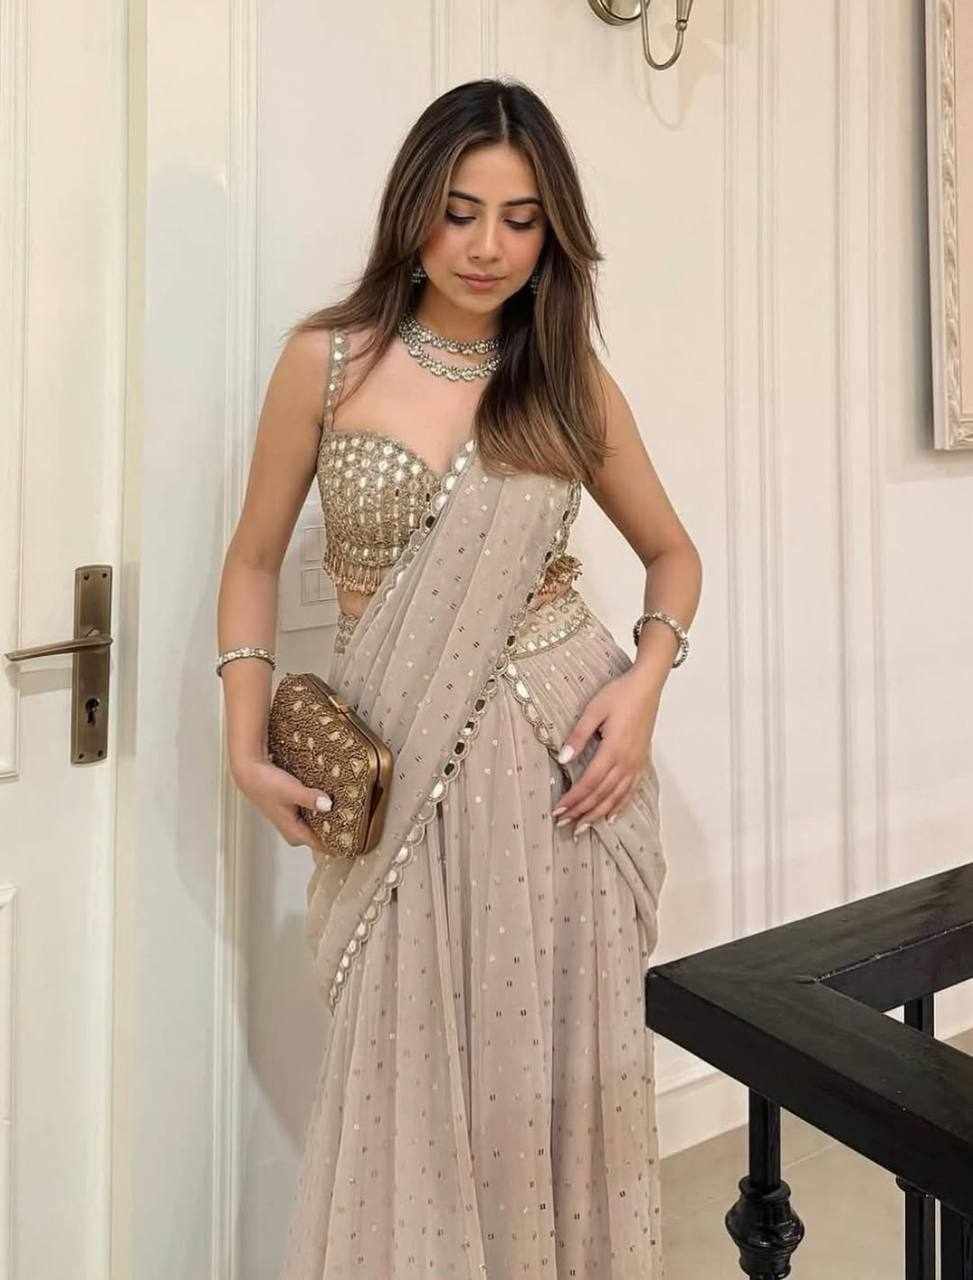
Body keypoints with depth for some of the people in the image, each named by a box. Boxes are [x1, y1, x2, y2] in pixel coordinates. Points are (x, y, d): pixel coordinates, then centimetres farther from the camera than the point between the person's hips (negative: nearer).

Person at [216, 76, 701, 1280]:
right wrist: (248, 748, -2)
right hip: (401, 783, 0)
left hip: (562, 762, 1)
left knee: (552, 1077, 8)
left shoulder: (573, 381, 4)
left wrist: (644, 682, -4)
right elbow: (254, 559, 7)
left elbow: (673, 554, 14)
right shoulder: (326, 360, 0)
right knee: (411, 1087, 8)